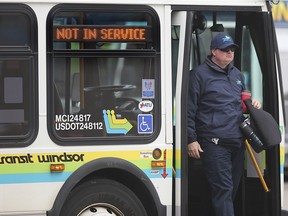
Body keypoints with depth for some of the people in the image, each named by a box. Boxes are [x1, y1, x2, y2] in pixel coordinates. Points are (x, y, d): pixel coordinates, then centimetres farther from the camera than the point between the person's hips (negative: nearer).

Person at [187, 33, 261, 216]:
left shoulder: (237, 74, 18)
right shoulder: (200, 74, -4)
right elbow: (189, 110, -6)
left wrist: (253, 104, 10)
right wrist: (191, 139, -10)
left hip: (237, 142, 7)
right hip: (214, 143, -7)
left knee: (233, 187, 12)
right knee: (223, 189, -10)